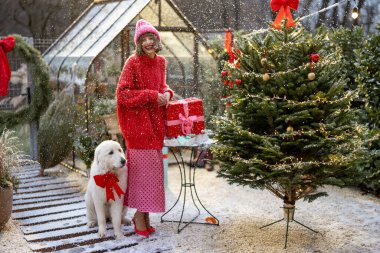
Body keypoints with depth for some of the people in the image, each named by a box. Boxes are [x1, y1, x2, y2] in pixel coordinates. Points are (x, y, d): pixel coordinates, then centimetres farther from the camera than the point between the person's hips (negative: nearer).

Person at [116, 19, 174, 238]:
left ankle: (144, 213, 20)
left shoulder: (161, 62, 8)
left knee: (152, 166, 9)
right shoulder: (133, 63, -11)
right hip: (138, 122, -6)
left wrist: (166, 93, 0)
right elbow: (122, 94, -15)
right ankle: (139, 216, 8)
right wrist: (152, 96, -18)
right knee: (141, 166, -4)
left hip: (156, 121, 7)